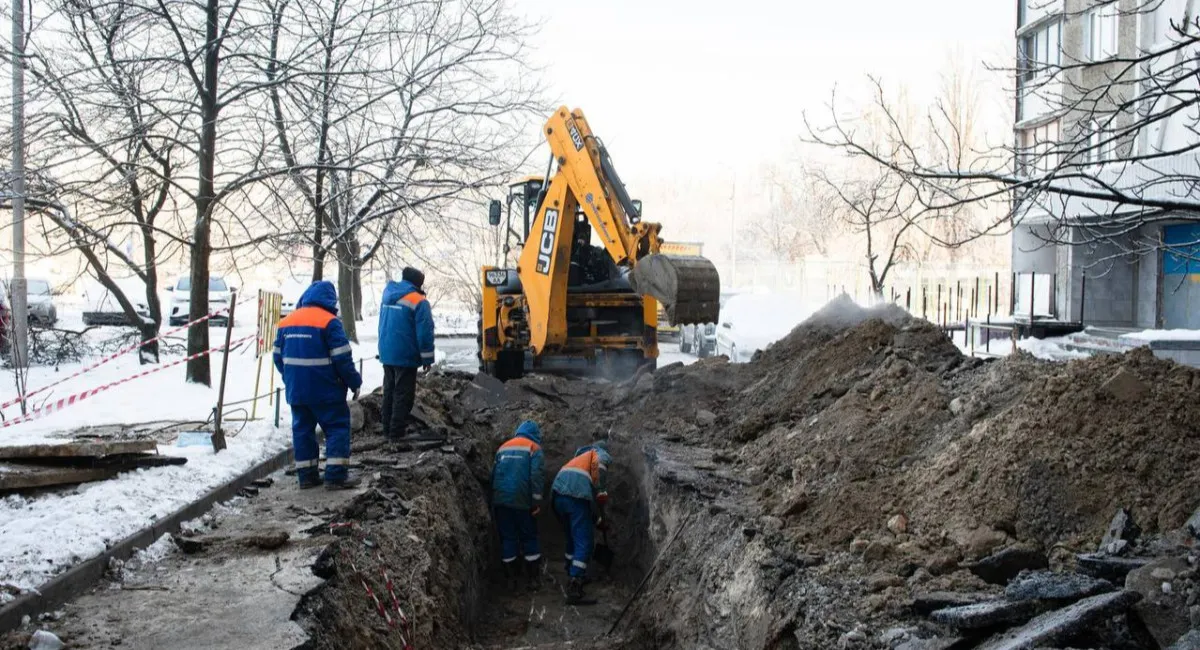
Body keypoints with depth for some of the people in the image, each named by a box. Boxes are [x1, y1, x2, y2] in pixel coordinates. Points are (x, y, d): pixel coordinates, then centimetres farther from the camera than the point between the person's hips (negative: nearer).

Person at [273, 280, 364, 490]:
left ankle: (306, 475, 14)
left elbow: (278, 356, 15)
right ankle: (336, 475, -3)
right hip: (325, 391, -6)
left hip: (296, 390, 6)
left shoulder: (286, 322, 10)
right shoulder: (329, 321, -12)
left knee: (302, 429, 13)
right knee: (337, 427, 2)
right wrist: (355, 382, -3)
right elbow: (342, 358, -14)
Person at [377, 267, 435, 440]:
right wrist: (427, 358, -8)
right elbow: (425, 332, -15)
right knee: (403, 394, -1)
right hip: (405, 356, -7)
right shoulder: (418, 301, -14)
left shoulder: (388, 295, 10)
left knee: (389, 391, 15)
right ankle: (396, 432, -2)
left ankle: (387, 429, 20)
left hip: (386, 353, 7)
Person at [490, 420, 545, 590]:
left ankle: (511, 578, 12)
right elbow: (537, 475, -11)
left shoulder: (503, 448, 18)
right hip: (521, 501, -4)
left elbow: (493, 474, 18)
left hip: (499, 500, 4)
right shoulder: (534, 448, 3)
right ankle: (533, 578, 9)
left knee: (507, 538, 10)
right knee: (529, 538, 8)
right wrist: (537, 500, -11)